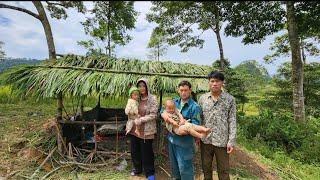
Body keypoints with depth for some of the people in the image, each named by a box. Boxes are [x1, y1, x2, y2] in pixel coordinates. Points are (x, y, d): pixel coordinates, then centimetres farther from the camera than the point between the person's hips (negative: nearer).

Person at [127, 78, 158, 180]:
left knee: (147, 152, 7)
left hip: (146, 131, -5)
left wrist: (140, 120, -18)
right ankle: (137, 168, 41)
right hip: (134, 129, 5)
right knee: (135, 150, 18)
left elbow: (153, 115, -13)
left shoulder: (152, 98, -10)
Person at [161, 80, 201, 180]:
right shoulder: (175, 101, 3)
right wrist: (164, 114, -16)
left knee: (184, 168, 7)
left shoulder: (194, 107, -16)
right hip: (171, 139, 7)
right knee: (174, 166, 26)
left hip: (184, 142, -6)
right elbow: (163, 110, 8)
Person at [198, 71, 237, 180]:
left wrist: (231, 141, -8)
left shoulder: (230, 99, -5)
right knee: (206, 168, 19)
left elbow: (232, 121, -4)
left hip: (222, 140, -2)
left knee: (223, 170, 13)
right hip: (205, 139, 2)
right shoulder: (202, 98, 1)